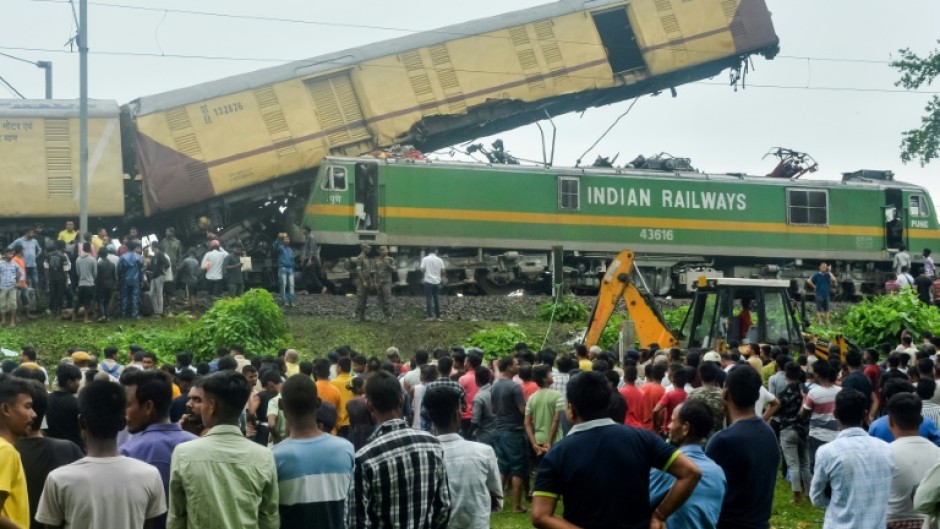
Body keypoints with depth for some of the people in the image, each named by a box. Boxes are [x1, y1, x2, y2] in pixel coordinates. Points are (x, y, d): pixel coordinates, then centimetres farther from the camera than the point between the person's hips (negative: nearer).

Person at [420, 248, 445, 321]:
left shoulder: (425, 259, -4)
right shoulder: (439, 260, 2)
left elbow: (422, 269, -8)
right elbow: (442, 271, 1)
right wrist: (442, 281, 14)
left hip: (428, 281, -2)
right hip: (437, 281, 2)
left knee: (429, 299, 0)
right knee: (437, 299, 7)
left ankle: (430, 316, -6)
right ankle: (438, 316, 7)